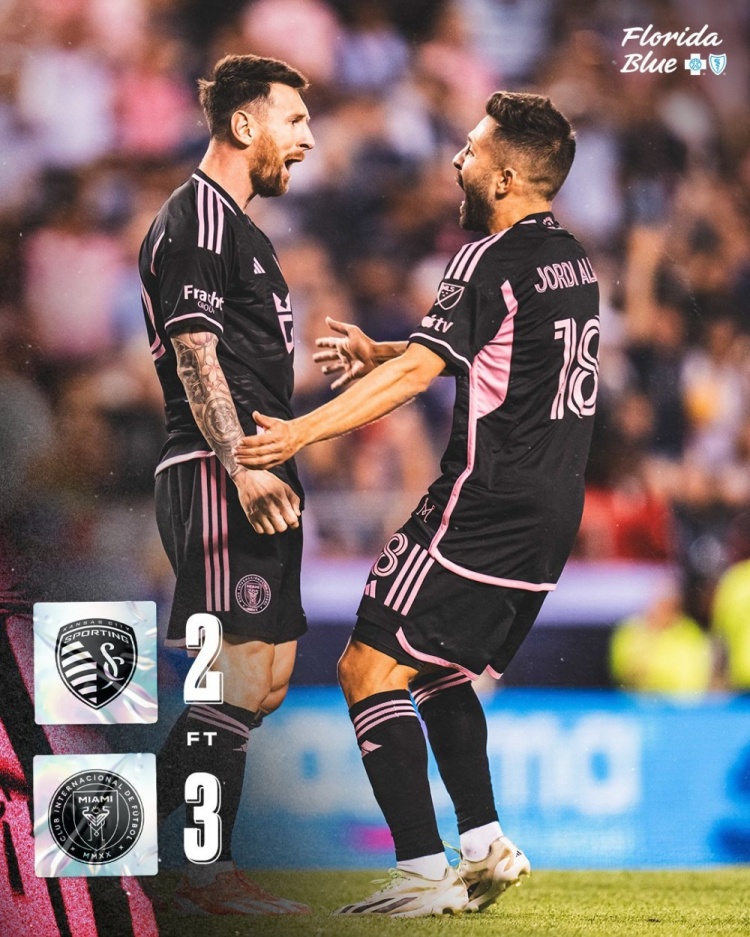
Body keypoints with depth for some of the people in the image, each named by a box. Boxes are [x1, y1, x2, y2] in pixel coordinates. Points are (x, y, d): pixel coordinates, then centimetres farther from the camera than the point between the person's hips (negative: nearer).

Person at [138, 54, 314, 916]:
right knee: (242, 676, -11)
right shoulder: (195, 221, -9)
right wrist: (242, 470, -24)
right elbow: (196, 356, -17)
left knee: (267, 678, 9)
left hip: (251, 477, 10)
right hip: (219, 478, -10)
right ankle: (209, 877, -8)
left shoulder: (239, 228, 24)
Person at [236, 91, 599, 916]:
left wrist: (301, 432, -22)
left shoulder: (493, 259, -13)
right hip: (551, 518, 9)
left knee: (369, 668, -7)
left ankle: (425, 872, -13)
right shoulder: (570, 260, 15)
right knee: (439, 672, 23)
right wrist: (378, 355, 23)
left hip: (485, 509, -9)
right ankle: (485, 846, 14)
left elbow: (417, 371, -21)